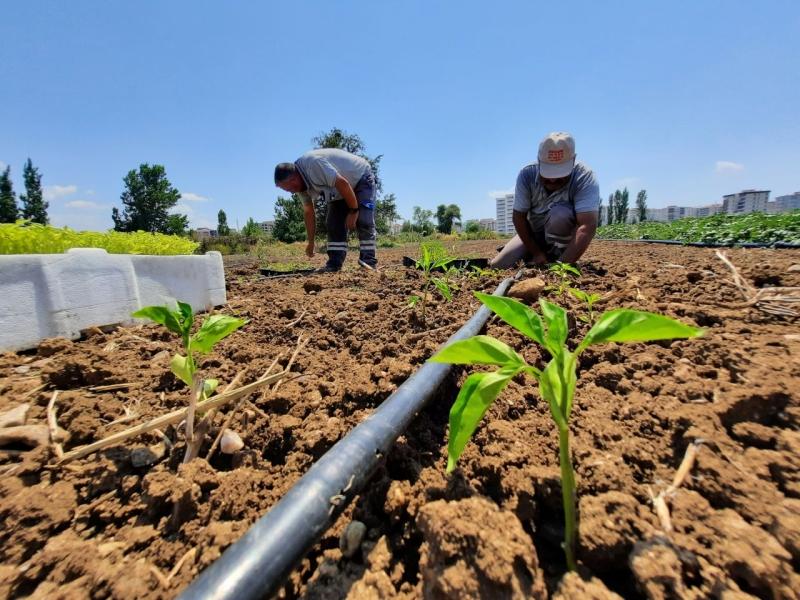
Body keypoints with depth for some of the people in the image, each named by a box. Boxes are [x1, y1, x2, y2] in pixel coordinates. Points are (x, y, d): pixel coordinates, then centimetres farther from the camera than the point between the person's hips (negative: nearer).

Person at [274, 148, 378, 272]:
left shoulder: (313, 163, -34)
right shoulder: (301, 182, -5)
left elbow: (343, 184, -34)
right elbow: (308, 212, 2)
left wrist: (353, 211, -25)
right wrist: (311, 242, 5)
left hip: (362, 177, -8)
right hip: (341, 190, 8)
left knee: (363, 220, -21)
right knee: (333, 223, -2)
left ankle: (369, 262, -18)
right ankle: (334, 264, -3)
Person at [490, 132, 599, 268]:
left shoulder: (585, 177, -27)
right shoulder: (527, 175, -21)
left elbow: (587, 226, -37)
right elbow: (519, 217, -18)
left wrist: (563, 264, -48)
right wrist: (537, 254, -23)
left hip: (566, 236, -2)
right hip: (532, 232, 3)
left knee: (559, 213, -35)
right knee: (497, 266, -13)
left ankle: (555, 259, -12)